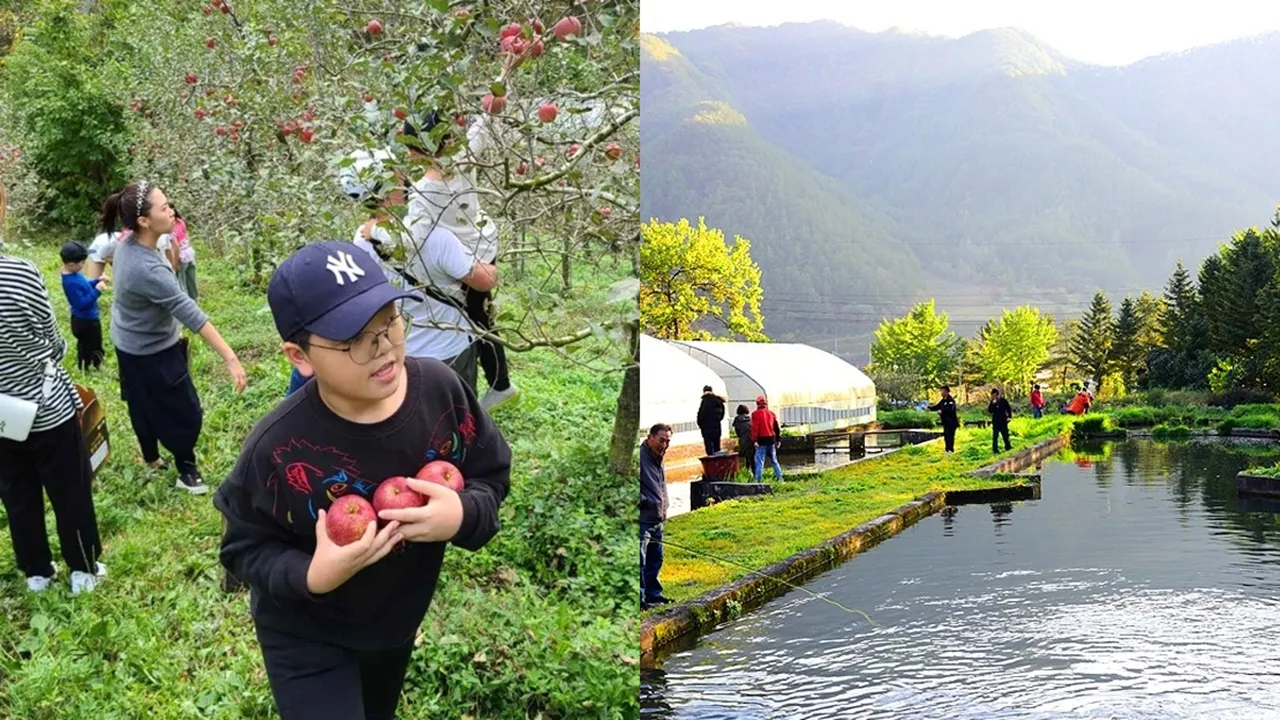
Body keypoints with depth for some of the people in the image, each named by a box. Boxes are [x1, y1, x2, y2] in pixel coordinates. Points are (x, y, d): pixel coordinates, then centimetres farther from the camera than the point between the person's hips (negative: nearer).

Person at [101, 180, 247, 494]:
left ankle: (151, 457, 48)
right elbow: (190, 313, -42)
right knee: (184, 413, 9)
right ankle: (187, 471, 26)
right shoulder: (147, 269, -39)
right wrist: (230, 358, -42)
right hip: (150, 352, -9)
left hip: (131, 343, 9)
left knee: (144, 405, 27)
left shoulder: (129, 243, -12)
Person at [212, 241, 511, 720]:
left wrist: (462, 515, -29)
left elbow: (490, 476, -8)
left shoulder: (441, 388, -22)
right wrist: (311, 575, -35)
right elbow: (243, 548, -16)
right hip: (307, 639, -4)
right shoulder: (277, 447, -32)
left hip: (399, 617, 5)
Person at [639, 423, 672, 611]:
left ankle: (653, 594, 27)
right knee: (640, 561, -7)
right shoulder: (640, 456, -15)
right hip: (643, 520, -10)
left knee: (655, 560, 17)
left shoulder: (657, 458, 16)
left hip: (657, 520, 10)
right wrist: (643, 501, -22)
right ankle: (639, 599, -5)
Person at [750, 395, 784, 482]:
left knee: (759, 461, -4)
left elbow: (754, 428, -14)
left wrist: (754, 440, -15)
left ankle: (758, 480, -8)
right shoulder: (772, 413, 11)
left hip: (762, 440, -5)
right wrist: (778, 439, 19)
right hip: (771, 439, 5)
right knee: (774, 460, 17)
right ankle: (780, 477, 18)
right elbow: (777, 428, 14)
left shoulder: (756, 414, -6)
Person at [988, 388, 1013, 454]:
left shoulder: (1003, 401, -4)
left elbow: (1009, 409, 5)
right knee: (995, 436, 0)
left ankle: (1008, 447, 23)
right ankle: (995, 449, 4)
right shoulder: (992, 402, -1)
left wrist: (1009, 416, -1)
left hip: (1003, 421, 0)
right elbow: (989, 410, -11)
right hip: (995, 422, 0)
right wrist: (993, 404, -22)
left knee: (1006, 435, 11)